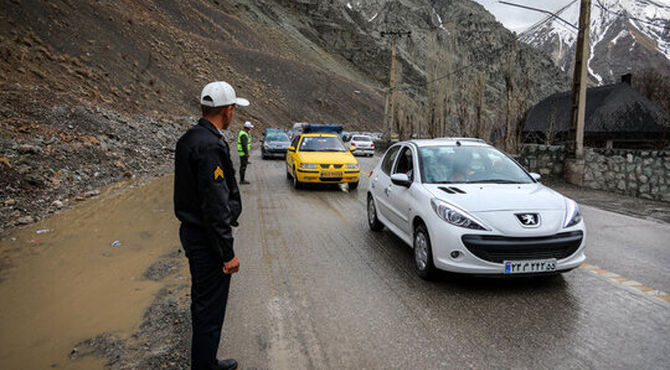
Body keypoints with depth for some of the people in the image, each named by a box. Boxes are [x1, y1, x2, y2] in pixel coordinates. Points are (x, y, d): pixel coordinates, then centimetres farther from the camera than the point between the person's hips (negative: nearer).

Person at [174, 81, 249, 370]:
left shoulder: (189, 139, 9)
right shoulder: (211, 146, -23)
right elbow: (216, 206, -26)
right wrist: (228, 253, -19)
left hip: (191, 230, 11)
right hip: (207, 239, -11)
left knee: (203, 301, 22)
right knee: (210, 308, 3)